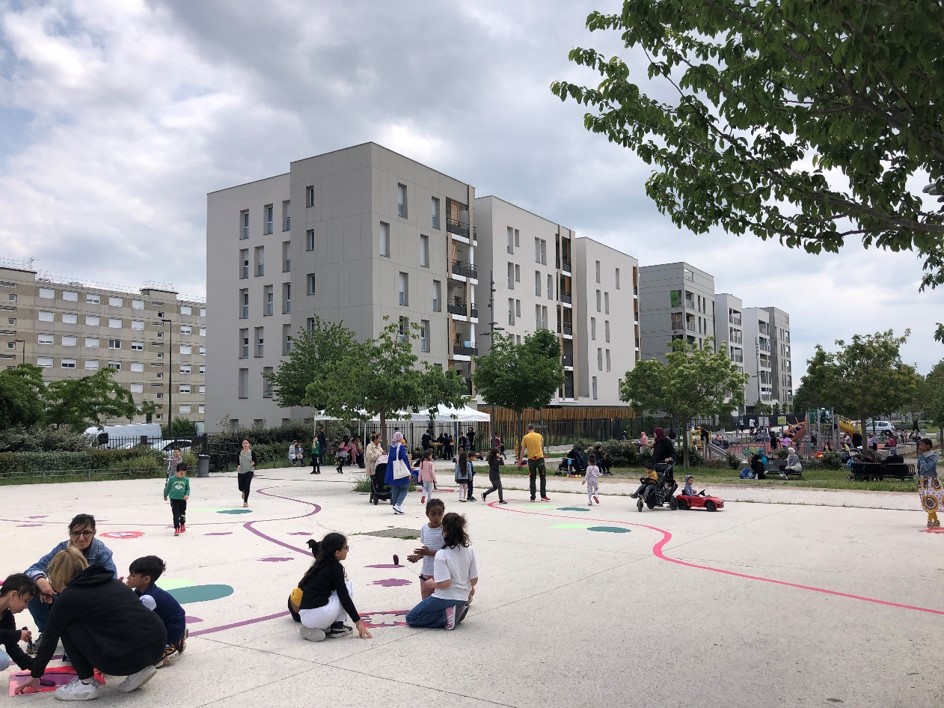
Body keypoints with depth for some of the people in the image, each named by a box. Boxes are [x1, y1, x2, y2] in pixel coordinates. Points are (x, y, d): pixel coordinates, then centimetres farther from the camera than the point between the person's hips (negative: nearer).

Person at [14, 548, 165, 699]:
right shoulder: (110, 581, 22)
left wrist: (35, 675, 31)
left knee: (68, 627, 11)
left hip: (129, 656, -6)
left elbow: (49, 639, 14)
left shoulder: (69, 597, 3)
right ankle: (139, 669, 18)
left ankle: (86, 684, 12)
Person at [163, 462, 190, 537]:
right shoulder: (172, 479, -5)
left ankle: (182, 525, 39)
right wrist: (165, 496, 20)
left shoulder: (186, 480, -2)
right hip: (174, 499, -2)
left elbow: (188, 489, 5)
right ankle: (176, 528, 1)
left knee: (182, 514, 14)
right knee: (176, 514, -5)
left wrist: (187, 495, -14)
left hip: (182, 499, 2)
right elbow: (167, 488, 9)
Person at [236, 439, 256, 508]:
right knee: (241, 488, 4)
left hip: (249, 471, -3)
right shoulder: (240, 452, 2)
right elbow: (237, 462, 7)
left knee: (247, 486, -13)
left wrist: (253, 463, -24)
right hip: (241, 471, 3)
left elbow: (255, 462, -2)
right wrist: (238, 466, -13)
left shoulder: (252, 453, -5)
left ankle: (245, 502, -2)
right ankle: (243, 492, 43)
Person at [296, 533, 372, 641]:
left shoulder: (319, 565, 17)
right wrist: (358, 621, 2)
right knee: (348, 585, 9)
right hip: (318, 616, -7)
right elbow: (344, 597, -6)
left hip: (305, 618, 7)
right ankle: (337, 627, 7)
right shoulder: (335, 568, -6)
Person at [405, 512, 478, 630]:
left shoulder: (441, 555, -20)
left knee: (410, 618, 9)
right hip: (463, 598, 7)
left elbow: (445, 583, -25)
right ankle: (458, 610, 5)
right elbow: (474, 580, 1)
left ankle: (446, 618, -9)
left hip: (445, 598, -7)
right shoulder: (469, 550, -5)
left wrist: (431, 584, -5)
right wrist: (470, 588, 23)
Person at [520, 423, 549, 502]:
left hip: (531, 459, 0)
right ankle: (543, 496, -1)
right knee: (543, 477, 7)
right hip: (540, 458, 0)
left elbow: (522, 450, 0)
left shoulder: (525, 437, 1)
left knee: (532, 478, 9)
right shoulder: (539, 436, 5)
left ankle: (532, 497, 9)